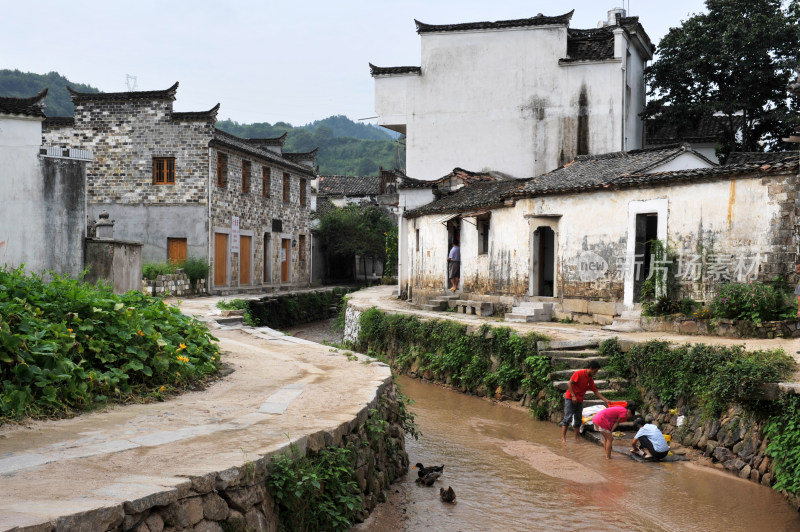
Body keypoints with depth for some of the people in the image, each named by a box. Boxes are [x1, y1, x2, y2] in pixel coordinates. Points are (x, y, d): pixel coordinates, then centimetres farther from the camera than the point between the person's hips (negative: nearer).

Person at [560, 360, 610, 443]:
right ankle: (563, 438, -14)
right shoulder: (579, 373, -11)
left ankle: (577, 438, 16)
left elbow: (596, 391, 12)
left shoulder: (590, 379, 9)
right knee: (567, 417, -12)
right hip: (570, 399, -7)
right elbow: (569, 383, -16)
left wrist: (605, 400, 5)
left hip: (579, 401, 7)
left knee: (578, 419, 9)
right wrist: (573, 396, -20)